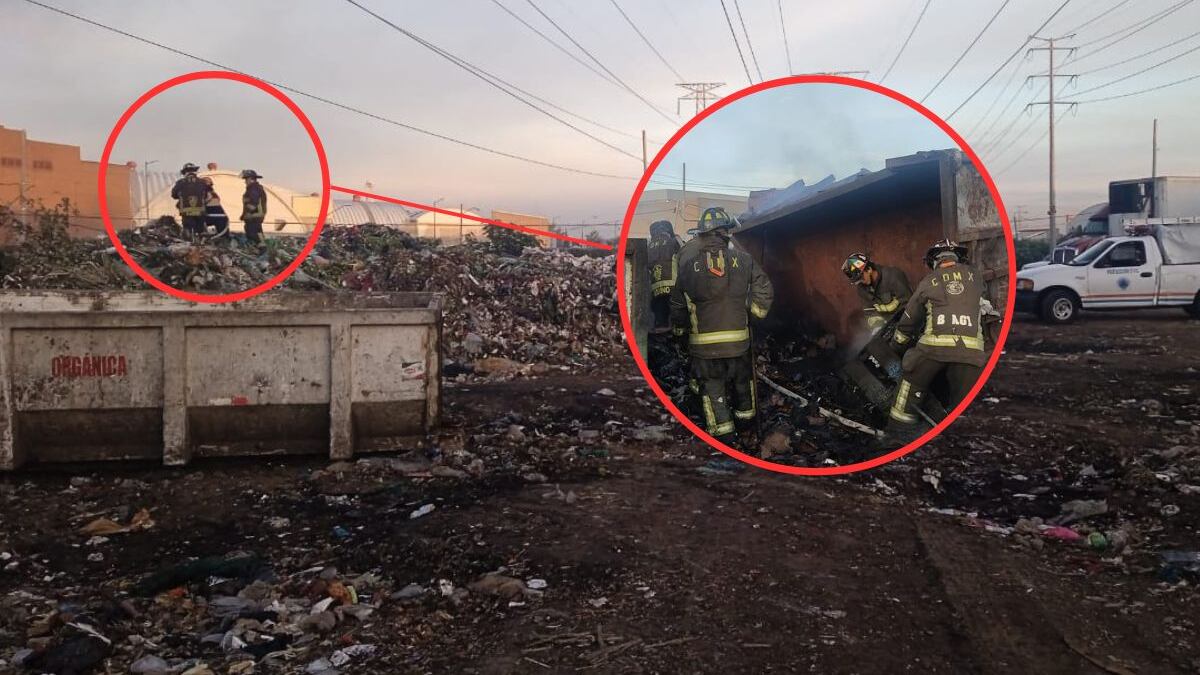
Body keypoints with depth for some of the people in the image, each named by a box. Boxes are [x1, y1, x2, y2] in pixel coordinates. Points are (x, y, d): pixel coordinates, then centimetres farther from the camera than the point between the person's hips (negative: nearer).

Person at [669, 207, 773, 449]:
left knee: (712, 386, 9)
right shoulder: (743, 260, -6)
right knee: (742, 379, 24)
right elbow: (764, 291, -3)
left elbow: (678, 304, 3)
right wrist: (754, 311, 15)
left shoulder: (688, 264, -5)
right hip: (738, 338, 1)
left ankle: (723, 431, 6)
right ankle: (746, 414, 43)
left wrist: (679, 328, 20)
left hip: (704, 343, -1)